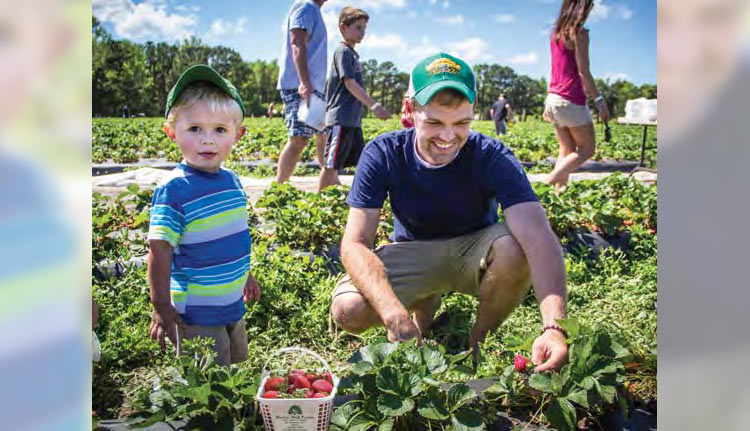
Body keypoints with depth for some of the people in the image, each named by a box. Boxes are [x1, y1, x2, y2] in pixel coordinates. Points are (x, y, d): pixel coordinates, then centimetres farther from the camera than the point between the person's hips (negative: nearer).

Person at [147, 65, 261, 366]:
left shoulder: (231, 180, 1)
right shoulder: (173, 191, -20)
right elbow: (160, 251, -18)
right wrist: (161, 307, -17)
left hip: (234, 304, 7)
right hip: (196, 312, -7)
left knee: (236, 365, 25)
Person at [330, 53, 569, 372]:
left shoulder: (493, 157, -22)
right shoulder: (383, 154, -19)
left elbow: (539, 238, -35)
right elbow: (354, 243, -25)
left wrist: (553, 327, -51)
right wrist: (396, 318, -41)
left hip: (473, 251, -1)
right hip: (413, 254, 1)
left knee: (514, 249, -36)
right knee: (348, 310, -27)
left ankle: (480, 339, -5)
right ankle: (425, 305, 8)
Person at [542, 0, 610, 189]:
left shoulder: (556, 33, 13)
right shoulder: (579, 33, -11)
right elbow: (583, 72, -16)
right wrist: (600, 100, -14)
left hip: (553, 98, 8)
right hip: (571, 100, -8)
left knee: (567, 151, 13)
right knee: (587, 149, 3)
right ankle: (549, 182, -10)